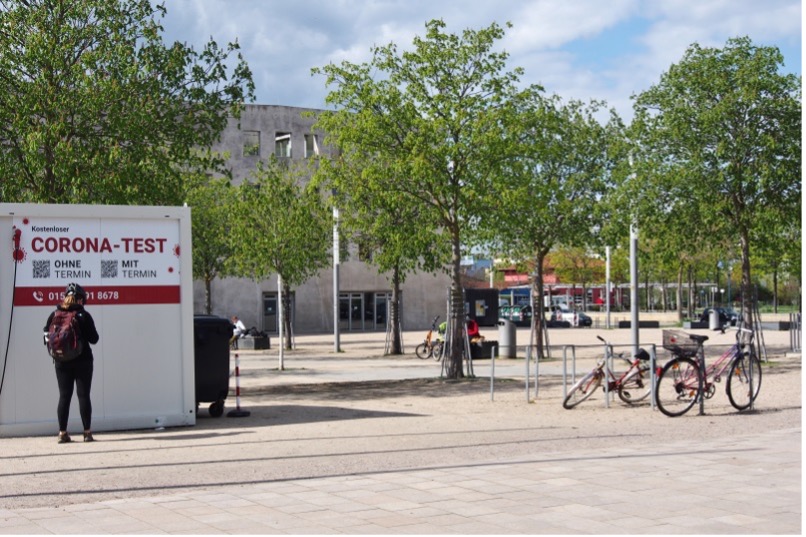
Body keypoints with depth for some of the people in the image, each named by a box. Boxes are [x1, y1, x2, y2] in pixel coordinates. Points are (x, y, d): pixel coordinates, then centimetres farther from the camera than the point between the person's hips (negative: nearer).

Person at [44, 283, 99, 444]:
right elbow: (94, 339, -6)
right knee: (83, 395, 2)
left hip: (62, 362, 3)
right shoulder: (83, 315, -8)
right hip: (82, 361, -3)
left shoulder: (54, 314, 1)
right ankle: (87, 432, 2)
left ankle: (62, 432, 5)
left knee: (64, 396, 8)